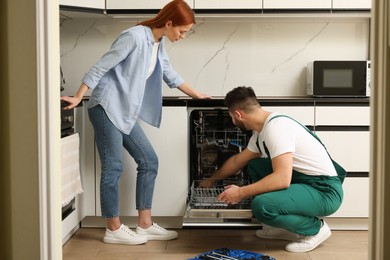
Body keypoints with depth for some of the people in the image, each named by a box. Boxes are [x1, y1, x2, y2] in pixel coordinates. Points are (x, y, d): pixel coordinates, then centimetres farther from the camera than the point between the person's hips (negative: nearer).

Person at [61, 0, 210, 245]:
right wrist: (78, 98, -16)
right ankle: (114, 229, 5)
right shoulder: (135, 36, -15)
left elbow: (170, 74, 26)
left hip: (125, 112, 9)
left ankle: (145, 225, 10)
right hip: (106, 107, -9)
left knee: (149, 161, 5)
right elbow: (101, 67, -15)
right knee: (113, 168, -6)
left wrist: (196, 94, 34)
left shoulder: (159, 44, 12)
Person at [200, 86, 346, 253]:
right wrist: (211, 180, 40)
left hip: (325, 190, -10)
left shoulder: (276, 127, -21)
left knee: (261, 205, -29)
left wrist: (241, 192, -20)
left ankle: (315, 228, -2)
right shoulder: (261, 131, 10)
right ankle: (284, 227, 12)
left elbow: (282, 179, -30)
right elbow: (237, 161, 27)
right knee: (254, 165, 15)